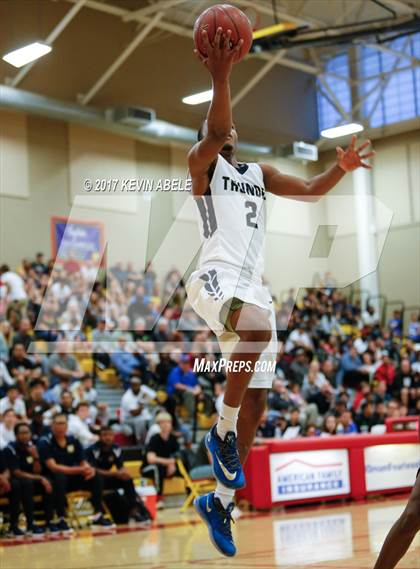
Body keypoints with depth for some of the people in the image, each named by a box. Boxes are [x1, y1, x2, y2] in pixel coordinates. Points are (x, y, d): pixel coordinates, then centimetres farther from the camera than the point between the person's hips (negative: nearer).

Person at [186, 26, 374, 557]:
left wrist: (340, 168, -2)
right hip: (216, 277, -7)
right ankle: (222, 431, -23)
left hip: (253, 286, 7)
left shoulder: (258, 172, 26)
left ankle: (220, 502, 17)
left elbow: (309, 191, 17)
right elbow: (215, 131, -14)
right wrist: (220, 76, -26)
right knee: (257, 325, -40)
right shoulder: (202, 161, 7)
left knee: (255, 402, 4)